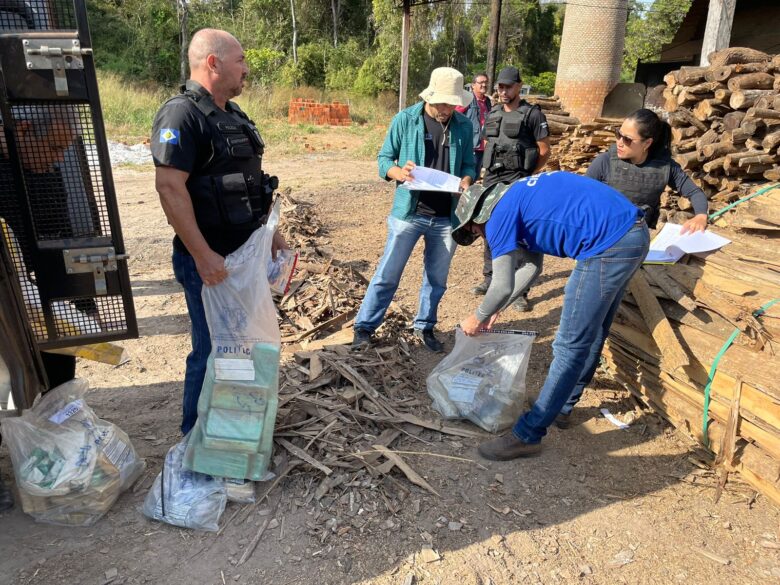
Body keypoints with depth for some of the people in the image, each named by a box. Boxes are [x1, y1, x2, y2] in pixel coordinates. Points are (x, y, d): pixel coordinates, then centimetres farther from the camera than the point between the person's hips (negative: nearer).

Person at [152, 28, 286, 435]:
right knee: (213, 350, 2)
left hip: (247, 254, 9)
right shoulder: (181, 114, -15)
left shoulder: (233, 114, 13)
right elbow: (169, 187, -23)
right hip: (211, 262, -9)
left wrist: (271, 232, 17)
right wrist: (203, 256, -26)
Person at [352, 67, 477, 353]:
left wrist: (466, 181, -13)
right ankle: (364, 326, 16)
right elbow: (384, 159, -1)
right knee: (387, 274, 2)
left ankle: (425, 327, 32)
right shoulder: (405, 120, -4)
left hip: (446, 217, 3)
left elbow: (468, 165, 10)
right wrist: (399, 172, -23)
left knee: (437, 279, 14)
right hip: (408, 212, -3)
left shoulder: (463, 126, 3)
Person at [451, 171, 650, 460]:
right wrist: (496, 308, 28)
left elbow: (503, 286, -10)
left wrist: (477, 317, 8)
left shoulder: (500, 214, -5)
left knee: (571, 345, -4)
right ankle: (573, 389, 45)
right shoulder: (521, 196, 23)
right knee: (594, 325, 24)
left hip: (610, 245, -10)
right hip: (636, 231, 10)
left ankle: (527, 435, 6)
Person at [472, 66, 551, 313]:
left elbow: (544, 150, -2)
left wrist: (527, 176, -3)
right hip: (491, 181, 6)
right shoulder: (493, 113, 12)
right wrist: (489, 172, 11)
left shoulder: (532, 114, -4)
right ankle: (490, 278, 28)